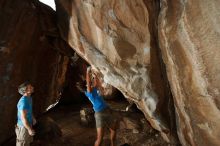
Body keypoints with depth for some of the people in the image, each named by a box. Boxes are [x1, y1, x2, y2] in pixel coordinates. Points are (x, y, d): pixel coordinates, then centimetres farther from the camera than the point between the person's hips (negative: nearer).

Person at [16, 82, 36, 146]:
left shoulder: (29, 97, -5)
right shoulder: (23, 102, -34)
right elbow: (23, 118, -29)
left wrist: (33, 118, 22)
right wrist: (29, 129, -22)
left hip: (28, 123, 8)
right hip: (23, 126, -8)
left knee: (28, 140, 28)